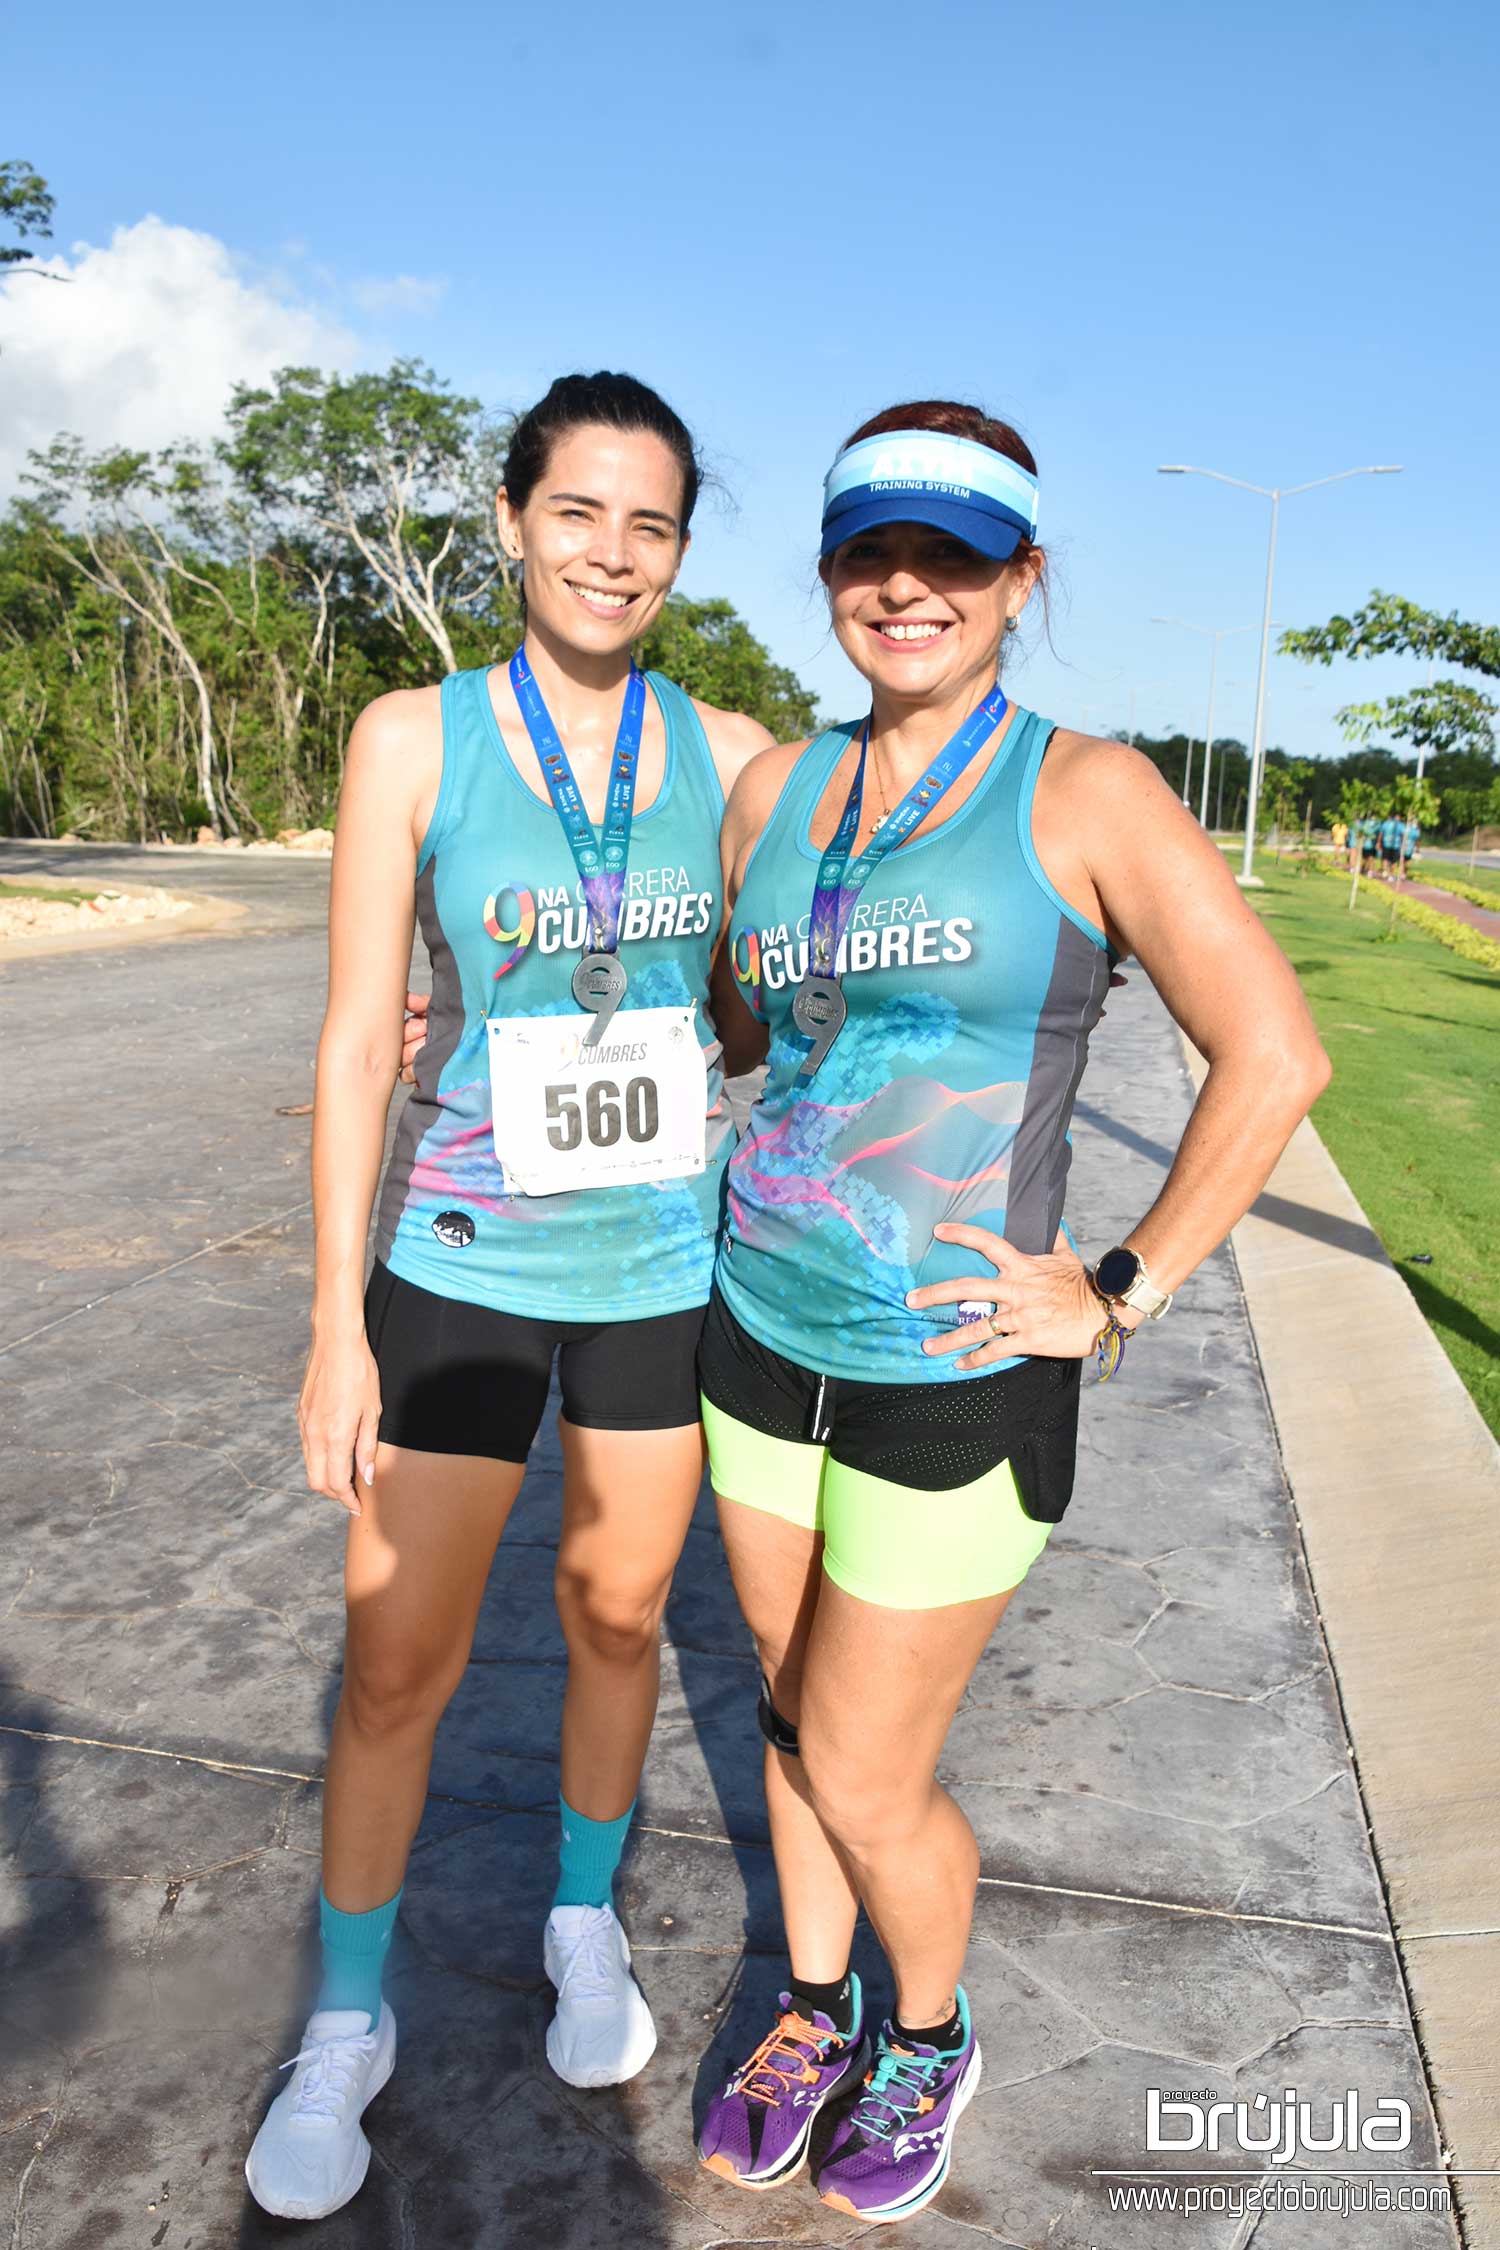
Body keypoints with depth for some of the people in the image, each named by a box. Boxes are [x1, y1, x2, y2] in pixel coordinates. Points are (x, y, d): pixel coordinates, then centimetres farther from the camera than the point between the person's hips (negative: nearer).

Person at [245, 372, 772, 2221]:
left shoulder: (729, 754, -1)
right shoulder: (414, 740, -7)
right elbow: (357, 1044, -7)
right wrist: (335, 1329, -8)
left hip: (665, 1265, 2)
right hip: (463, 1268, -2)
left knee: (616, 1615, 18)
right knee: (396, 1659, 8)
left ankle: (585, 1923, 45)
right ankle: (346, 2023, 33)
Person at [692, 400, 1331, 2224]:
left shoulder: (1086, 796, -11)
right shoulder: (774, 788, 4)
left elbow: (1276, 1056, -12)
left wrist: (1122, 1298, -13)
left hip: (955, 1377, -5)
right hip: (762, 1338, 5)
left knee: (862, 1780, 6)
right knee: (794, 1708, 20)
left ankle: (932, 2036, 39)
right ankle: (814, 2009, 47)